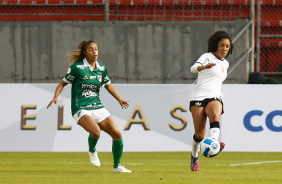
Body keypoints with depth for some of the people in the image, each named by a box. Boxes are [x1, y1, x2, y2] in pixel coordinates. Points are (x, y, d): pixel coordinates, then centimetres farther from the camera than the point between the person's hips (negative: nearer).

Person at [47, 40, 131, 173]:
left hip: (97, 107, 6)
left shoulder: (102, 68, 10)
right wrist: (55, 97, -12)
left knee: (117, 134, -4)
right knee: (95, 131, -31)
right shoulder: (77, 67, -5)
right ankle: (92, 151, 3)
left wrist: (119, 99, 23)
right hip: (81, 109, -6)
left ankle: (117, 166, 13)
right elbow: (63, 83, 3)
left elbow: (108, 85, 28)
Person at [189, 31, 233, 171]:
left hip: (215, 97, 3)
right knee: (199, 134, -6)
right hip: (199, 97, -3)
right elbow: (193, 68, -17)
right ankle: (194, 157, 22)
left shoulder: (225, 64, 21)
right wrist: (205, 66, -37)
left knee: (215, 116, -33)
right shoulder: (207, 56, 3)